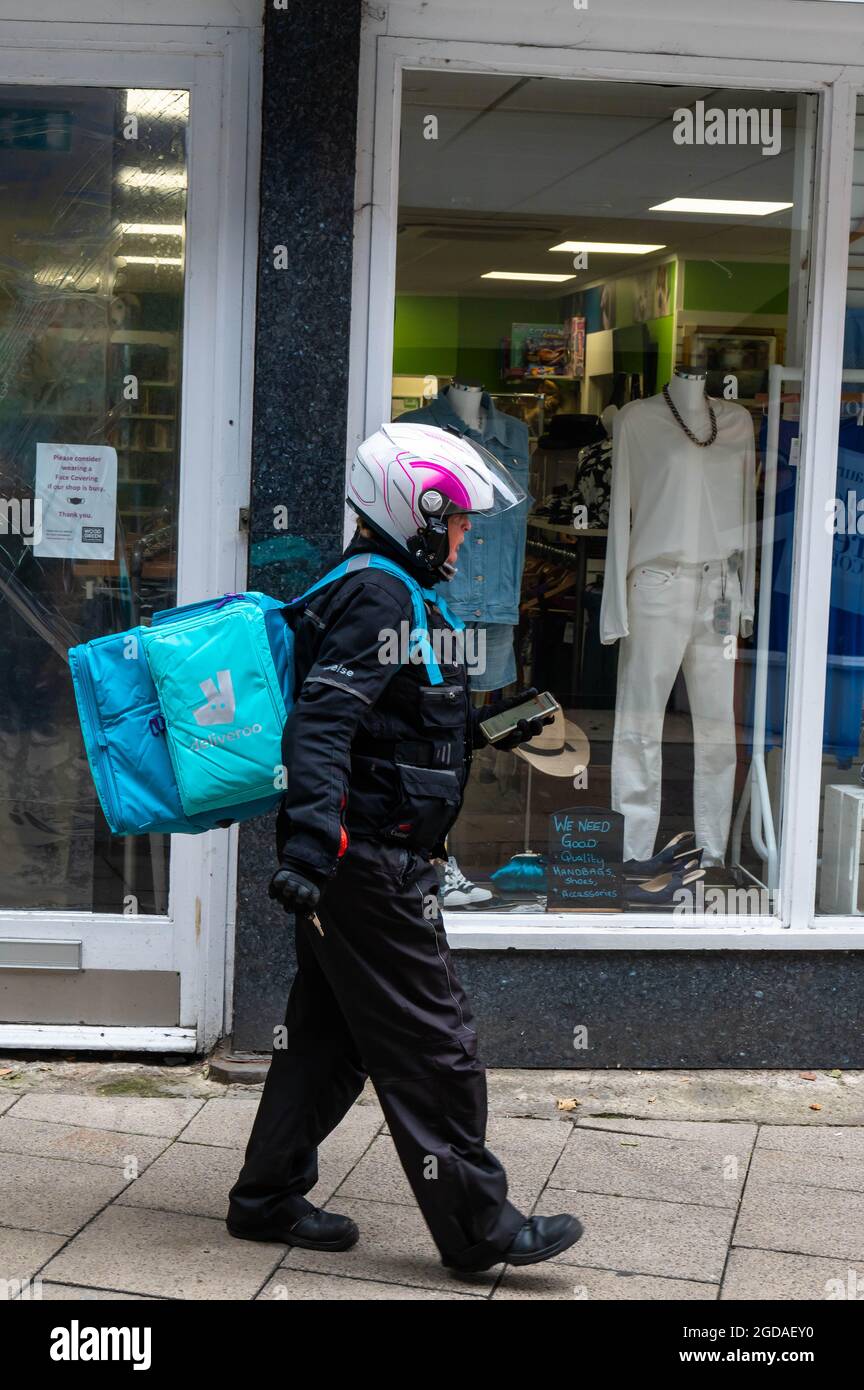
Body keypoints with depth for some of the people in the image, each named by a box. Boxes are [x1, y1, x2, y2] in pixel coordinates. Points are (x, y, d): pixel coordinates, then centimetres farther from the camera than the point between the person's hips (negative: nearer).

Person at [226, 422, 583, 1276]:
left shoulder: (378, 590, 17)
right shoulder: (382, 597, -16)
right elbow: (322, 724, -26)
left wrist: (485, 727, 26)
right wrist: (310, 845, -34)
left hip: (351, 858, 11)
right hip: (371, 861, -11)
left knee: (329, 1032, 16)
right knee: (432, 1044, -3)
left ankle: (268, 1198, 25)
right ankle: (476, 1225, 6)